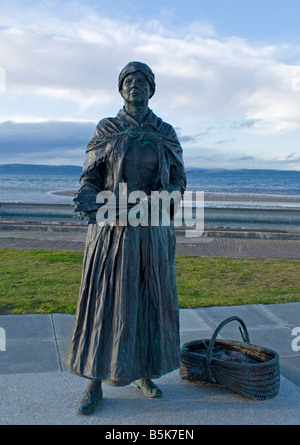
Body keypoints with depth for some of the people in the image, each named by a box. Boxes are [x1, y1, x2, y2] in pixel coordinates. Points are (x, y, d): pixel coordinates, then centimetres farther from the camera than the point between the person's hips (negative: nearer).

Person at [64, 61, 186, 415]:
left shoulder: (165, 133, 7)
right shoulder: (106, 131, 3)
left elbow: (177, 181, 9)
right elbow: (90, 178, 1)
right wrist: (87, 201, -20)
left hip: (151, 230, 2)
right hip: (112, 229, -1)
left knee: (150, 300, 9)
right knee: (103, 301, 3)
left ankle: (145, 374, 30)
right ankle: (95, 383, 19)